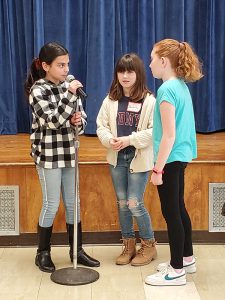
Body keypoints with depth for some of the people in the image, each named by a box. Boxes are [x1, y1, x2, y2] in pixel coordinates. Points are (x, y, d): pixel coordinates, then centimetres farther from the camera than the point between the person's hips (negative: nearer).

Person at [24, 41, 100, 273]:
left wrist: (78, 121, -15)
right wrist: (69, 94, -24)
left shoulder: (68, 87, 6)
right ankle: (43, 253, 16)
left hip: (68, 153, 6)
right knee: (51, 205, 0)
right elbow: (53, 121, -22)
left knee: (73, 204, 12)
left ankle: (77, 250, 23)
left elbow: (81, 120, 8)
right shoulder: (38, 90, -11)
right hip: (48, 155, -6)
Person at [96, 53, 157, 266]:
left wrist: (129, 140, -21)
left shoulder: (149, 101, -10)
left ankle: (149, 245, 16)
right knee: (122, 203, 12)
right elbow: (101, 125, 4)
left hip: (139, 159, -4)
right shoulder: (111, 100, 3)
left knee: (134, 204, -5)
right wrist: (109, 140, -16)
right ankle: (128, 245, 26)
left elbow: (154, 131, -14)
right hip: (117, 158, 5)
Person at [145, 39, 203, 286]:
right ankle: (186, 259, 32)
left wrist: (157, 169, -18)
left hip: (171, 159, -9)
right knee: (178, 208, 19)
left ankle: (177, 271, 9)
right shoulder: (181, 86, 8)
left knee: (170, 212, 0)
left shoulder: (167, 89, -19)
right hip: (181, 156, 9)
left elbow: (169, 136, -22)